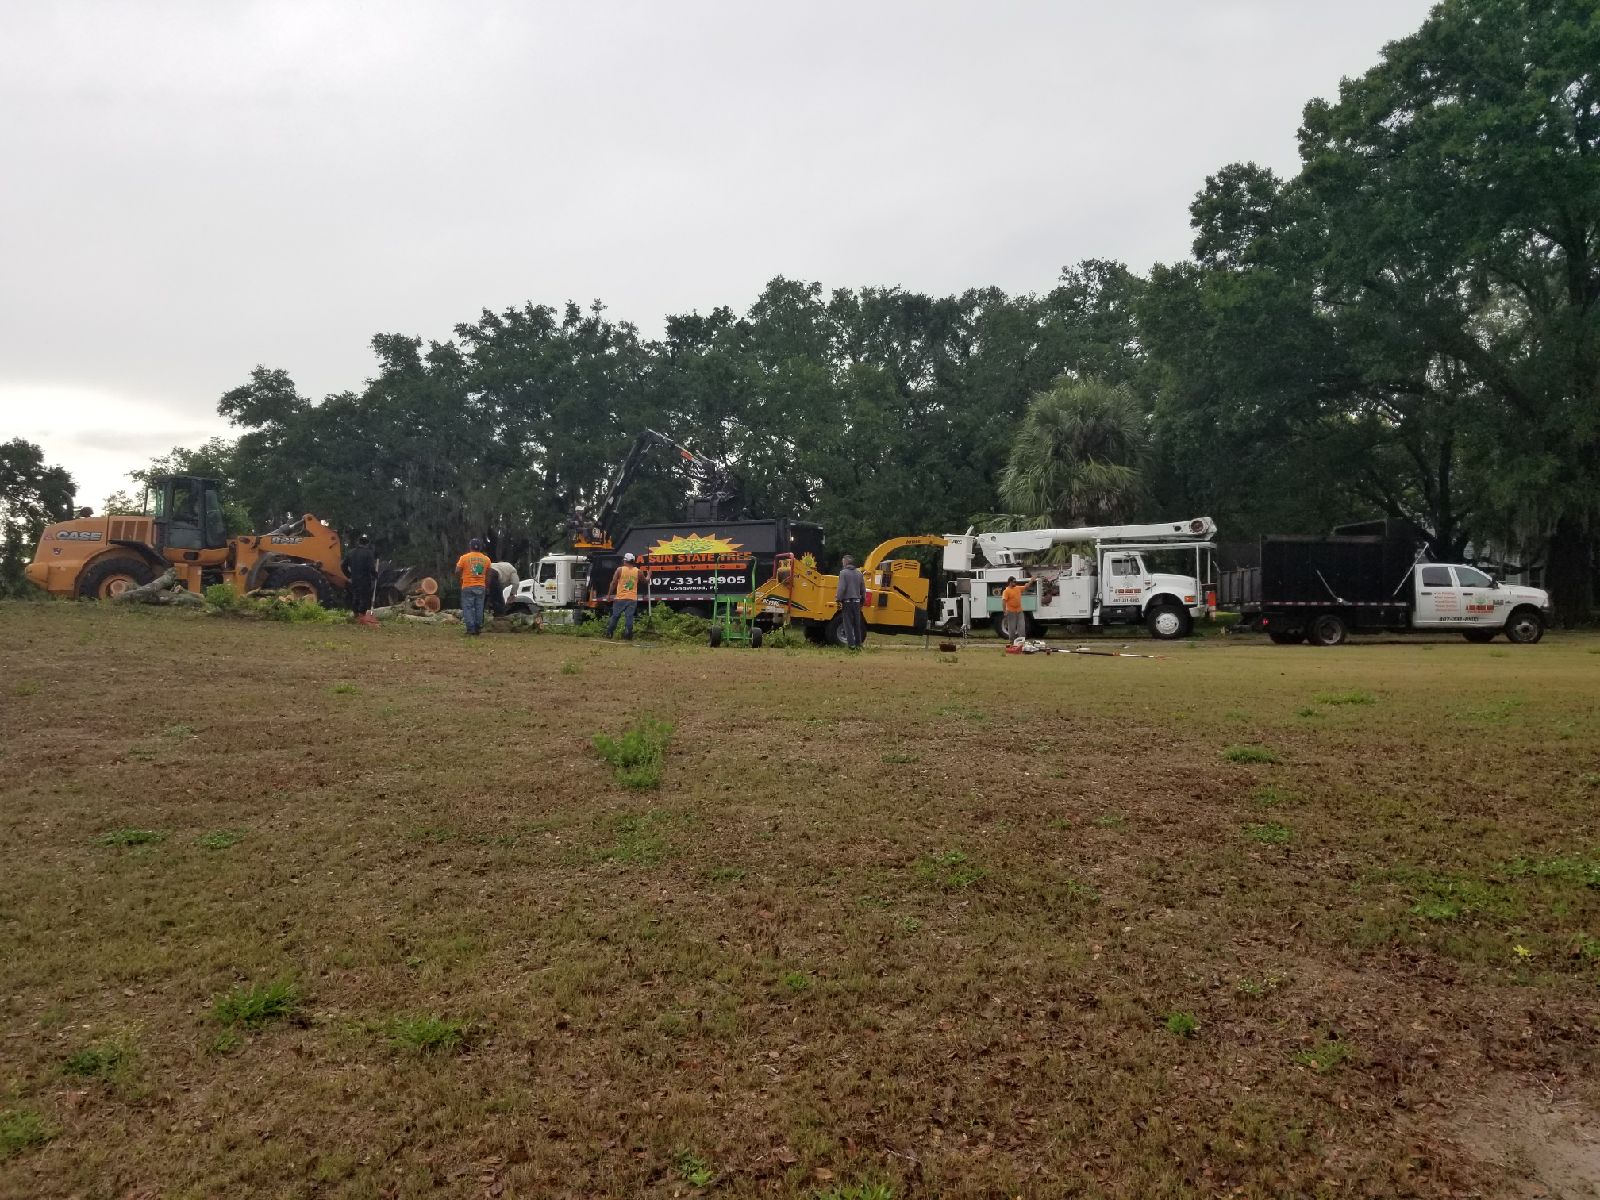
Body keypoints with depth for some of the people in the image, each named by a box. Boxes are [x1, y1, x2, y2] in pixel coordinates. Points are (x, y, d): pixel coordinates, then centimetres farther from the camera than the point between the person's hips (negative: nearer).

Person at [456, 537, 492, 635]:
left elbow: (457, 571, -3)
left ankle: (471, 628, -7)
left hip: (468, 587, -3)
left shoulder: (464, 558, -7)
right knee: (479, 608, 10)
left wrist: (457, 564, 18)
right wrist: (487, 587, 20)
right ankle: (478, 628, 12)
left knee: (468, 608, 0)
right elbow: (488, 575, 9)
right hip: (481, 587, 3)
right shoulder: (486, 559, 3)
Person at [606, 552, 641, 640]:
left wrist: (609, 594, 6)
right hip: (632, 599, 1)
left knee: (615, 616, 8)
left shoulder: (620, 569, -2)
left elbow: (613, 583, -2)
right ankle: (628, 636, -6)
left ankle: (608, 635, 12)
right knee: (629, 617, 0)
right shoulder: (637, 571, 3)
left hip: (620, 598, -1)